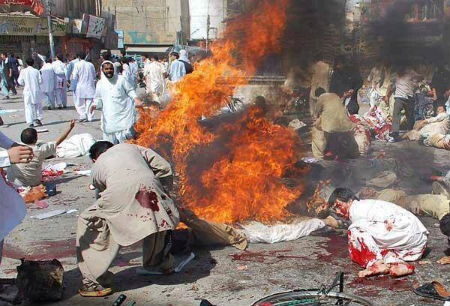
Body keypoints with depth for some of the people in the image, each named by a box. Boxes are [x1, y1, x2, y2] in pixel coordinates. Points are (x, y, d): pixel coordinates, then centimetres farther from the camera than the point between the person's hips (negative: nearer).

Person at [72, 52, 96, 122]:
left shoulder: (77, 65, -6)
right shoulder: (91, 65, 4)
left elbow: (75, 77, -7)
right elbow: (94, 77, 11)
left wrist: (74, 86, 2)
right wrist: (93, 84, 21)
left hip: (80, 87, -3)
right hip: (90, 87, 3)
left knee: (79, 103, 6)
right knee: (89, 103, 7)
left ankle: (82, 115, -7)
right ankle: (89, 117, 6)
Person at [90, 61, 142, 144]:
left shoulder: (121, 79, 4)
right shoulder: (100, 83, 11)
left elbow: (130, 91, 8)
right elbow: (98, 99, 16)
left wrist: (135, 99, -9)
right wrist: (95, 105, -4)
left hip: (124, 114, -2)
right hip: (109, 117, 2)